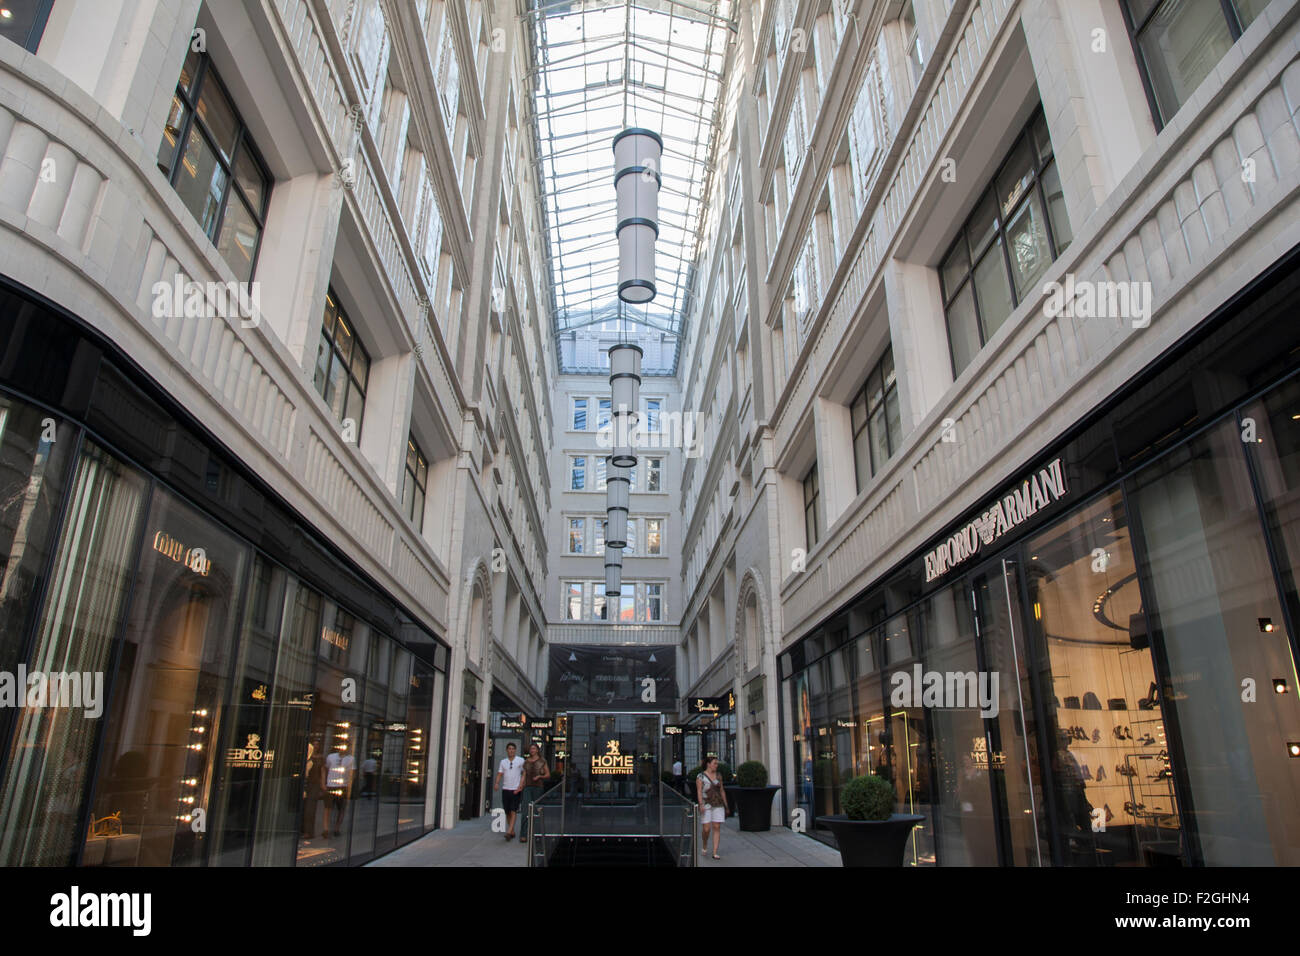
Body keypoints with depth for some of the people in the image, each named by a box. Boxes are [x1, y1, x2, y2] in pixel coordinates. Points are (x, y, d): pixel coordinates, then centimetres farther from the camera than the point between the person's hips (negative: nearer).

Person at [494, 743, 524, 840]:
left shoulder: (521, 760, 1)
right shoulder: (503, 761, 10)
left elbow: (524, 773, 2)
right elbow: (500, 774, 7)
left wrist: (521, 785, -10)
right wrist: (497, 783, -11)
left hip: (516, 790, -4)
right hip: (505, 789, 4)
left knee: (513, 811, -12)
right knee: (507, 812, 7)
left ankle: (509, 832, -17)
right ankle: (512, 832, 19)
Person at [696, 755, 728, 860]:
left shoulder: (718, 775, 8)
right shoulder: (701, 776, -5)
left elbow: (722, 791, 13)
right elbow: (699, 792, -11)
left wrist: (726, 805, 13)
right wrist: (701, 805, -23)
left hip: (718, 805, 3)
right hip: (706, 805, -3)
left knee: (717, 828, -4)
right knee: (707, 829, -5)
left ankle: (715, 853, -1)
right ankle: (705, 845, 25)